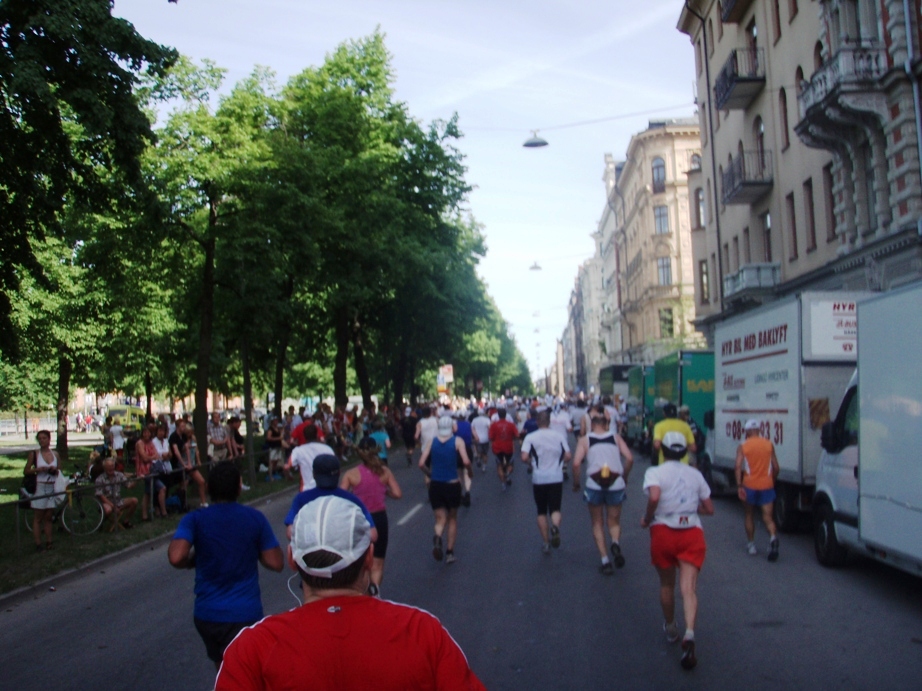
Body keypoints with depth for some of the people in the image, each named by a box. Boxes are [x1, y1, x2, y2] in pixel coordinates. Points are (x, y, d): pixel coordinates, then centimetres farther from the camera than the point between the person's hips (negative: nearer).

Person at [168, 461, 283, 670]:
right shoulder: (255, 518, -4)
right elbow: (275, 563, -5)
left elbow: (176, 558, -22)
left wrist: (195, 560, 0)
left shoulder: (194, 520, -6)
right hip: (245, 614, -2)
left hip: (206, 614, 2)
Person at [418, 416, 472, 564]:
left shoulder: (432, 442, 1)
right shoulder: (457, 441, -6)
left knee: (440, 519, 11)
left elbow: (421, 464, -5)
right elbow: (466, 461, -17)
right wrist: (470, 472, 2)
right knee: (452, 519, 19)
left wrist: (430, 475, 12)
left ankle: (437, 538, -22)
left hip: (435, 485, 1)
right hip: (452, 484, -1)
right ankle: (449, 552, 18)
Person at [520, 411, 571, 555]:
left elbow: (524, 457, -15)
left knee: (542, 512, 13)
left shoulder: (530, 437, -5)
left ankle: (545, 542, 15)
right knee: (555, 509, 6)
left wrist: (531, 463, 6)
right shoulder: (559, 436, 1)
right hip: (556, 477, 1)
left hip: (539, 479, -1)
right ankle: (555, 526, -27)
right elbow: (568, 456, 0)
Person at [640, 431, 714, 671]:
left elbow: (654, 496, -23)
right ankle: (689, 634, -29)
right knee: (689, 588, -8)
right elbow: (709, 509, 13)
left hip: (663, 531, -2)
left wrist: (647, 519, -7)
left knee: (666, 585, 20)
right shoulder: (695, 474, 11)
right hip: (692, 533, 2)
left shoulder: (655, 472, -2)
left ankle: (670, 628, 38)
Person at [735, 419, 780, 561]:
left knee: (749, 515, 18)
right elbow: (776, 468, 5)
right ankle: (773, 537, -28)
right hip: (766, 485, 1)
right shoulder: (769, 444, 5)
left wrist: (739, 486, -14)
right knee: (767, 516, 0)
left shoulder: (742, 446, 0)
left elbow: (738, 466, -13)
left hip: (749, 485, -1)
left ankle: (751, 544, 22)